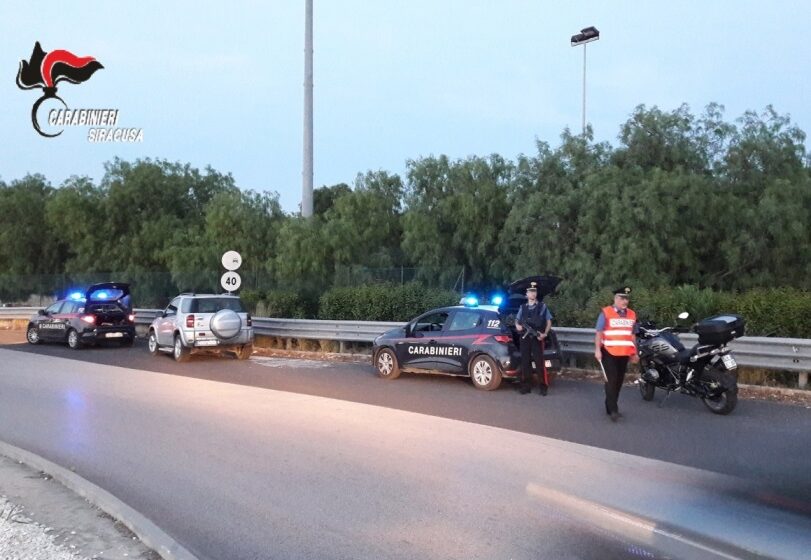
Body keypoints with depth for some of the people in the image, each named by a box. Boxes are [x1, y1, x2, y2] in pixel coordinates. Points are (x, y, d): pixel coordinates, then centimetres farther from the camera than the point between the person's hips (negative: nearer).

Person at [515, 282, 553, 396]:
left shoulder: (542, 306, 6)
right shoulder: (522, 307, 15)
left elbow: (549, 321, 6)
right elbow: (517, 320, 21)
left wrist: (545, 334, -8)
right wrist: (517, 325, -3)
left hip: (537, 338, -3)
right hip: (525, 338, 3)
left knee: (540, 362, -7)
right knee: (525, 362, 5)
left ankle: (543, 386, -3)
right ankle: (526, 386, 12)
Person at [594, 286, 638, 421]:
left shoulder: (632, 314, 10)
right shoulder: (606, 313, -6)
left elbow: (632, 335, 17)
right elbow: (599, 333, -5)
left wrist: (635, 353, 15)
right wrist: (597, 350, -12)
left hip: (624, 354, 5)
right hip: (609, 352, -5)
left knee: (619, 381, 9)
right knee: (611, 380, -9)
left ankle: (610, 407, 20)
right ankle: (613, 410, -10)